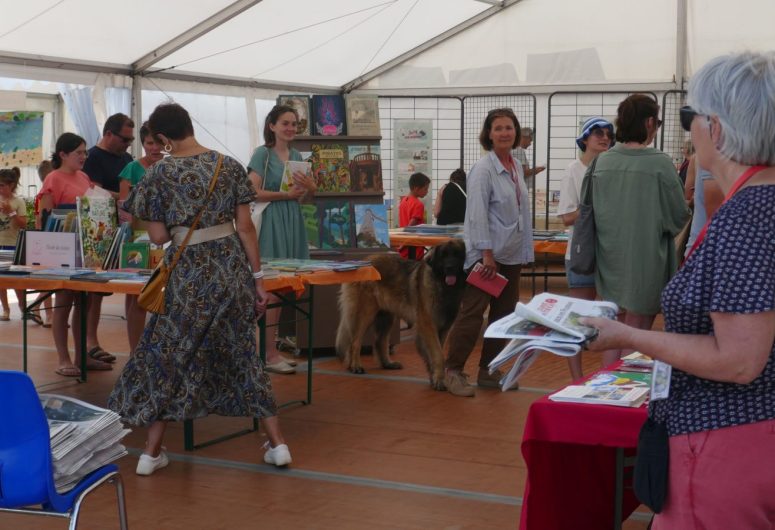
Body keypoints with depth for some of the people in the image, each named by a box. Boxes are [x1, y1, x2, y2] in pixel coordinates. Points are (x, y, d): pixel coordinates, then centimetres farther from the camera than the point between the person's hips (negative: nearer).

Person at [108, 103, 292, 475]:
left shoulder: (160, 173, -5)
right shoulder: (229, 166, 1)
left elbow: (158, 237, -3)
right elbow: (245, 226, 0)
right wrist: (258, 277, 5)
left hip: (188, 273, -3)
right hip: (231, 267, 3)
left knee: (168, 354, 11)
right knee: (241, 353, 14)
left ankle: (152, 452, 14)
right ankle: (277, 444, 14)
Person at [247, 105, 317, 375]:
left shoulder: (296, 155, 15)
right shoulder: (262, 153, -6)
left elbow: (305, 196, 20)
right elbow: (253, 192, -13)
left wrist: (310, 187, -2)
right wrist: (285, 194, -19)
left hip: (292, 222, 7)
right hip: (271, 222, -7)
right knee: (271, 287, -6)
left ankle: (273, 349, 16)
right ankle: (269, 353, -2)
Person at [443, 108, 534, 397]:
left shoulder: (516, 167, 11)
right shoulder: (483, 169, -12)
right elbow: (477, 213, -17)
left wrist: (526, 251, 14)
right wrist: (487, 253, -21)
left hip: (512, 254, 8)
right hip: (487, 253, -8)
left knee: (504, 313, 11)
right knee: (472, 313, -6)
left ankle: (488, 370, 21)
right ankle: (453, 371, 2)